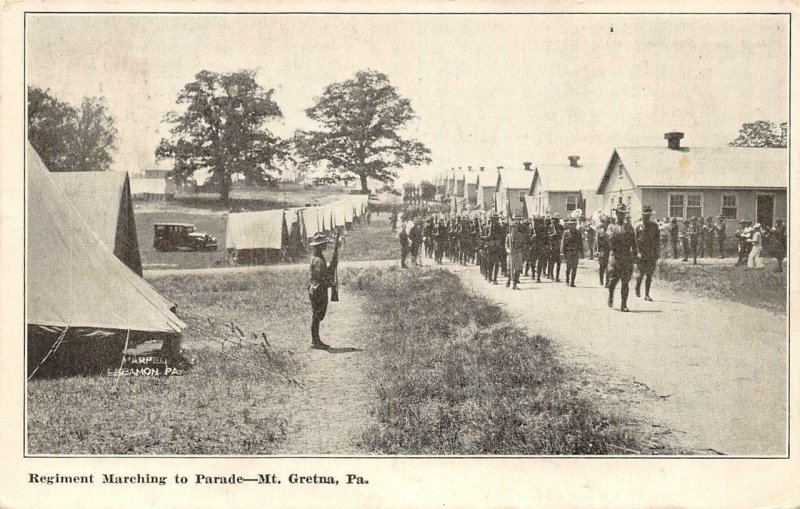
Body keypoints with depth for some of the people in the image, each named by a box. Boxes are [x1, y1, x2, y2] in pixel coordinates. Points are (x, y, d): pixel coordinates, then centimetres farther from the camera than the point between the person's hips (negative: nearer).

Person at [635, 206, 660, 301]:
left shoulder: (654, 226, 6)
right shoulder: (638, 226, 1)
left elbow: (657, 240, 8)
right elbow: (634, 240, 0)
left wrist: (656, 254, 2)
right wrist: (637, 252, -11)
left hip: (651, 254, 2)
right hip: (641, 253, -2)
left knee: (649, 274, -1)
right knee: (642, 273, -4)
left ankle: (647, 294, 5)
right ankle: (638, 287, 26)